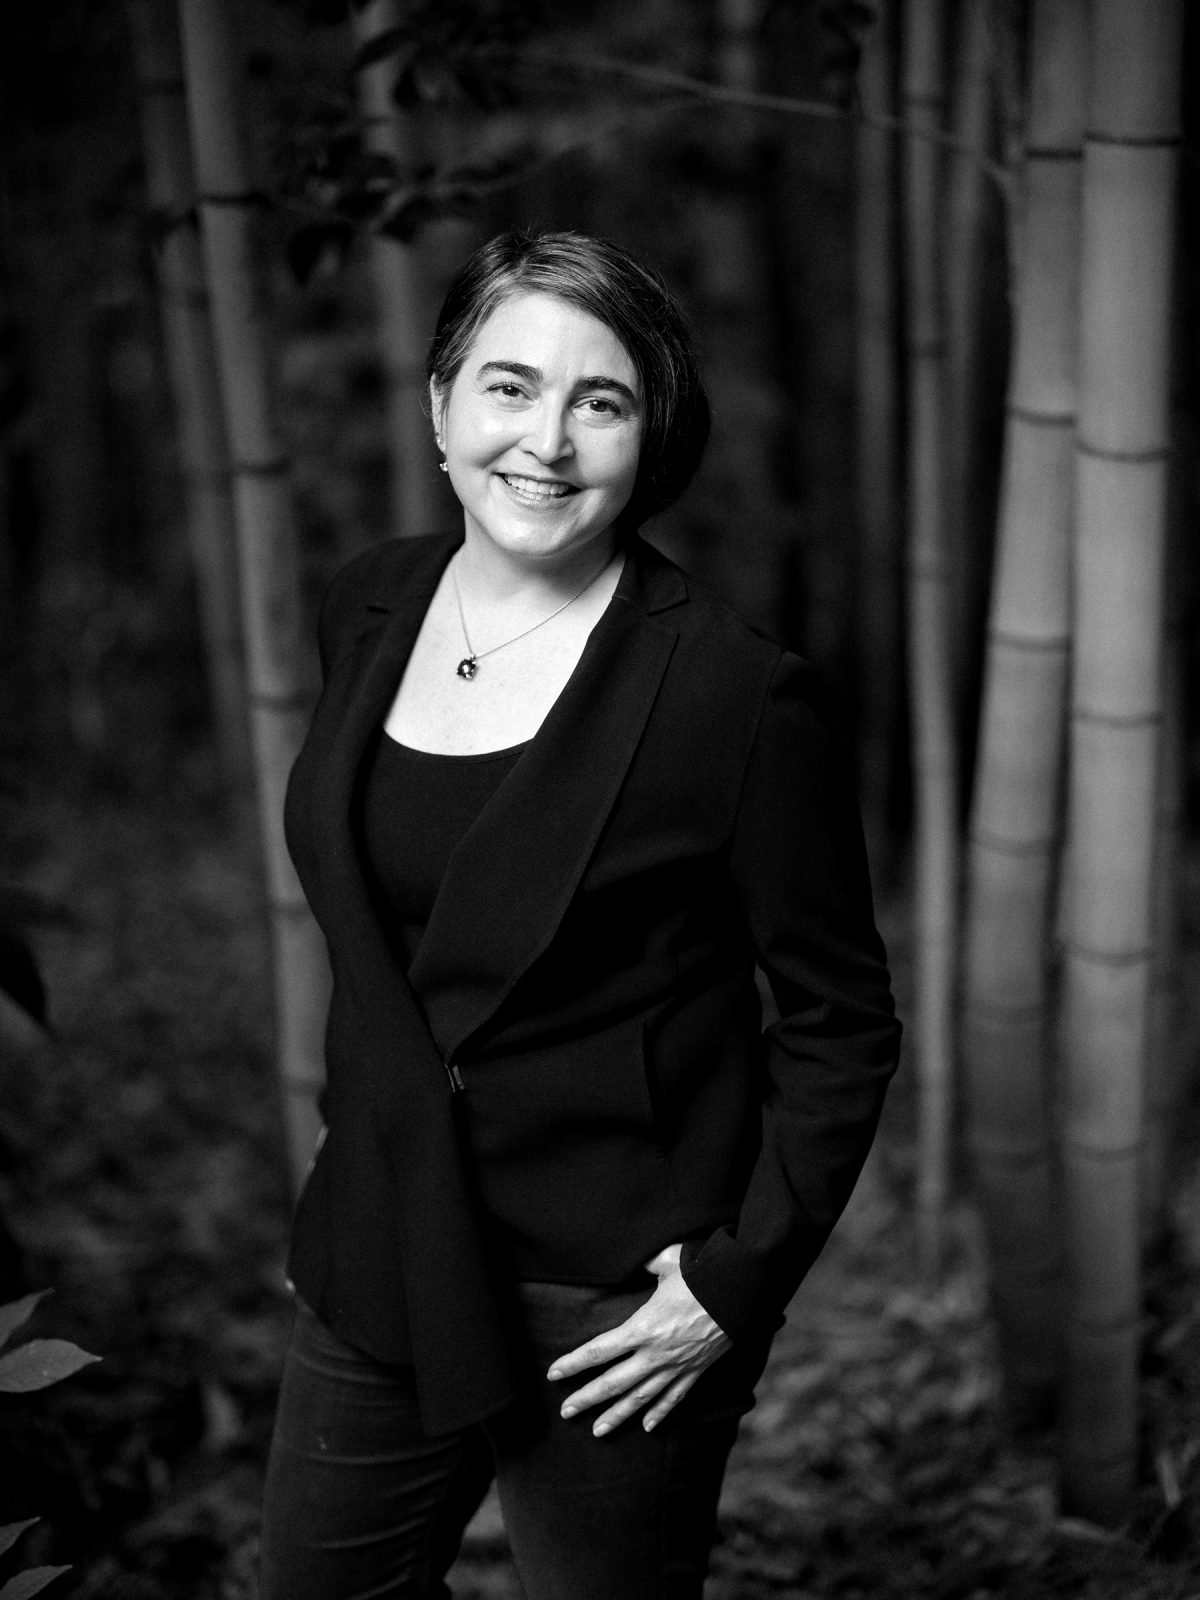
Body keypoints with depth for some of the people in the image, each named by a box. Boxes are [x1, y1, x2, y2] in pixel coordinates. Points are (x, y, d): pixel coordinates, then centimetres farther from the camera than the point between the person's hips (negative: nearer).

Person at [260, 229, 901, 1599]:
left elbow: (842, 1022, -11)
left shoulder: (732, 694, -19)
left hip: (613, 1305, -5)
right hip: (375, 1270, 6)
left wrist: (740, 1280, -14)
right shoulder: (368, 610, -1)